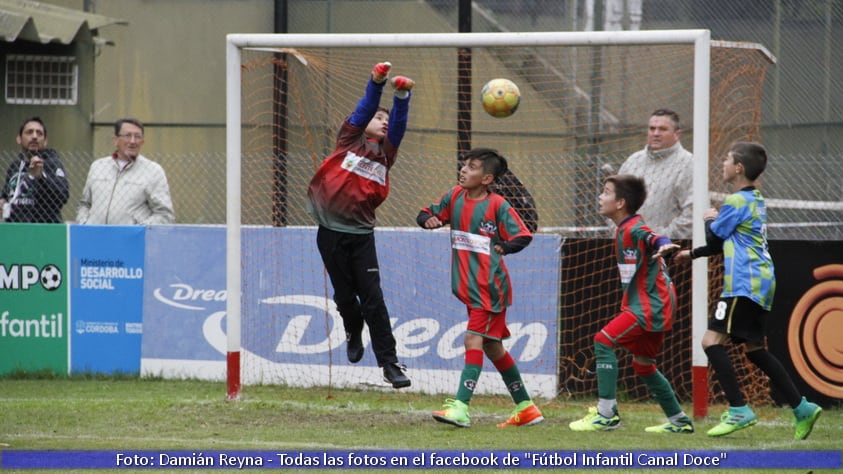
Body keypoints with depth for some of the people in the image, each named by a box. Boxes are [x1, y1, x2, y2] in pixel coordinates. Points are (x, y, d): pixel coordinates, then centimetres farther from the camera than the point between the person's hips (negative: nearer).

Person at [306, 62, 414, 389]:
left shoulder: (386, 153, 12)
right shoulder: (349, 141, 7)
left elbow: (399, 123, -2)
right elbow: (364, 109, -6)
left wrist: (402, 95, -19)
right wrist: (376, 82, -21)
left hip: (361, 234, 1)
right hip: (331, 232, -1)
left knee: (373, 300, -5)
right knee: (345, 296, 7)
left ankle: (389, 364, -6)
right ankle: (354, 333, 38)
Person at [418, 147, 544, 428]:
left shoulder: (498, 205, -11)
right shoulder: (455, 196, 6)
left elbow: (524, 237, -8)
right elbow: (427, 215, 12)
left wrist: (502, 248, -24)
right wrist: (429, 220, -10)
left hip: (489, 287, -8)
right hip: (468, 287, 8)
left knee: (474, 340, -17)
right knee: (492, 347, 14)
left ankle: (460, 407, -23)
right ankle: (525, 408, 25)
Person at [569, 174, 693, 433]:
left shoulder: (634, 229, -17)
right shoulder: (623, 229, 12)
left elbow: (652, 237, -37)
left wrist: (664, 245, -57)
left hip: (650, 306, -11)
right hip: (650, 305, 11)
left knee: (604, 340, -16)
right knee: (642, 363, 19)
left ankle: (606, 414, -16)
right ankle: (679, 420, 28)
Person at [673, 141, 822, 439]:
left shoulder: (737, 202, -11)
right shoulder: (757, 201, 19)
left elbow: (714, 239, -4)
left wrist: (710, 220, 16)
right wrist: (693, 254, 32)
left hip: (744, 284, -10)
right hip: (762, 282, 10)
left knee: (712, 340, -12)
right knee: (754, 349, 15)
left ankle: (739, 410, -18)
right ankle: (802, 408, 13)